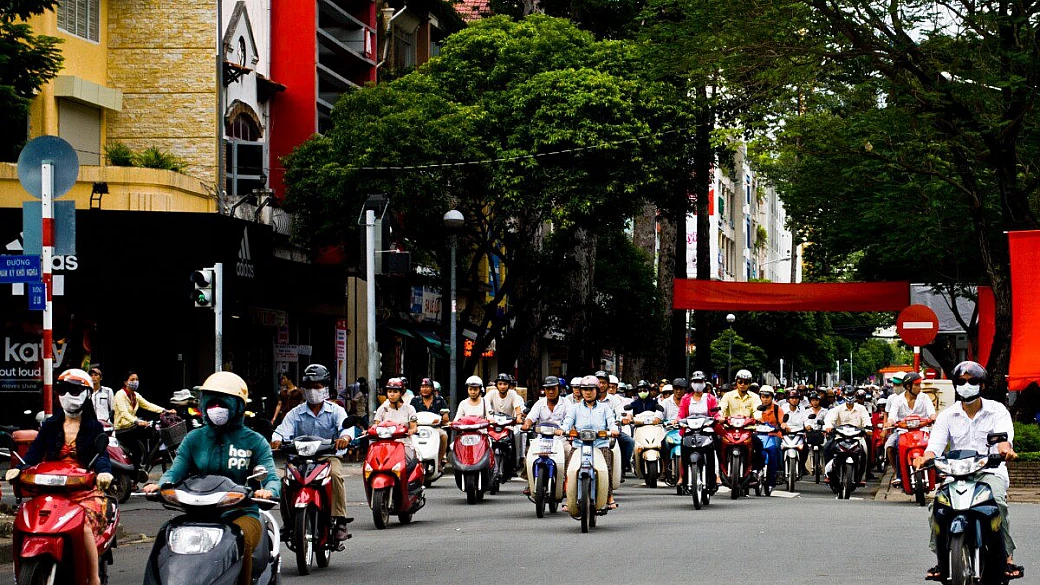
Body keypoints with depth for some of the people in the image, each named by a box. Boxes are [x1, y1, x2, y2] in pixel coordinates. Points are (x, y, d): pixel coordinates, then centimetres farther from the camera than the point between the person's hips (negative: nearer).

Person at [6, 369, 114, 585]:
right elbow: (35, 451, 4)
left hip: (85, 490, -3)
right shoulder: (50, 425, 16)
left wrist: (104, 470, -30)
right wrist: (19, 468, -17)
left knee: (84, 525, -32)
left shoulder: (93, 427, 9)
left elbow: (102, 453, -6)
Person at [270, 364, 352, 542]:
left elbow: (345, 426, -12)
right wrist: (277, 439, -28)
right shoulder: (295, 413, 12)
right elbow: (283, 430, -3)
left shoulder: (335, 411, 7)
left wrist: (345, 437, -37)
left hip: (328, 456, -2)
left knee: (336, 474, -34)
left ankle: (340, 521, -30)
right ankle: (288, 522, -8)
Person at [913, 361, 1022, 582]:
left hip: (990, 471, -2)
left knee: (997, 501, -35)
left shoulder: (997, 410, 8)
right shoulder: (947, 416, 15)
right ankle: (941, 560, -19)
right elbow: (936, 443, 0)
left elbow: (1004, 435, -12)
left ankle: (1008, 557, -32)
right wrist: (926, 457, -24)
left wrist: (1004, 448, -38)